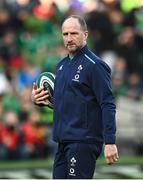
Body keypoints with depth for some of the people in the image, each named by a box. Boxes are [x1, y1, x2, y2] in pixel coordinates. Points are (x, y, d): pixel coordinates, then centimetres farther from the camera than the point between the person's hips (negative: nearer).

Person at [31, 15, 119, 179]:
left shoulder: (94, 65, -11)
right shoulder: (62, 65, 15)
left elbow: (108, 105, -16)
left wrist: (110, 142, -22)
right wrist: (38, 99, 6)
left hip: (84, 141, -9)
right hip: (63, 141, 9)